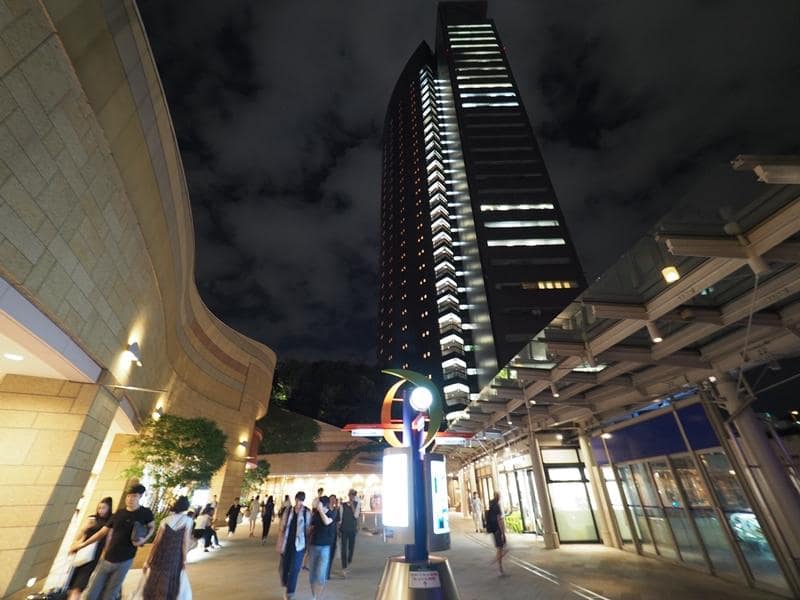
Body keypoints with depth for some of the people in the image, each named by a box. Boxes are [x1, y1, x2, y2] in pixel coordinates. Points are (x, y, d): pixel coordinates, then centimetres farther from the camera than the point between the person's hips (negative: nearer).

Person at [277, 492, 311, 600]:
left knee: (294, 569, -4)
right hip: (287, 544, 3)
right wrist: (279, 544, 0)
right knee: (284, 567, 13)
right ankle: (286, 586, 43)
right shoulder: (288, 511, -4)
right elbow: (281, 529, 2)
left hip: (299, 545, -2)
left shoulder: (307, 513, -9)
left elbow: (308, 530, -4)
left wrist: (308, 546, -4)